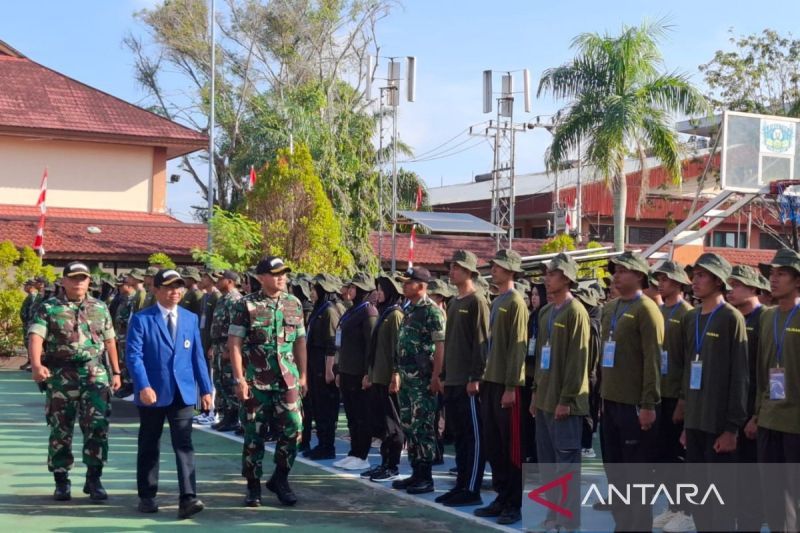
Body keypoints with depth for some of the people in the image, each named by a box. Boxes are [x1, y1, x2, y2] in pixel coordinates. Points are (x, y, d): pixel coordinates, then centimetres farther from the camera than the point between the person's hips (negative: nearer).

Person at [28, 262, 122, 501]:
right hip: (60, 376, -1)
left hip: (95, 374, 2)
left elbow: (109, 341, 15)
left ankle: (94, 479, 4)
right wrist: (36, 365, -32)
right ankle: (61, 481, 17)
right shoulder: (48, 308, 0)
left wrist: (116, 372, 11)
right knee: (60, 430, 6)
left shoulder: (100, 308, 10)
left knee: (98, 427, -7)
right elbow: (35, 337, -14)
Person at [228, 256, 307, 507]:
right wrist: (239, 379, -12)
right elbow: (234, 343, -6)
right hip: (255, 381, -3)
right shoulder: (246, 305, -4)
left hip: (287, 379, 3)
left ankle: (280, 479, 16)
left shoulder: (294, 304, 8)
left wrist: (303, 375, 9)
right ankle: (253, 487, 16)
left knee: (293, 428, -4)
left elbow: (300, 341, 12)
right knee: (254, 434, 3)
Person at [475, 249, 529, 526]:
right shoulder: (496, 302, 14)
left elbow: (518, 347, -14)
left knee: (511, 446, -1)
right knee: (492, 444, 11)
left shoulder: (516, 302, -10)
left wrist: (511, 386, -17)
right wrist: (485, 378, 13)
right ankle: (502, 497, 21)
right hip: (491, 381, 8)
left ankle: (514, 505, 7)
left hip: (507, 384, -8)